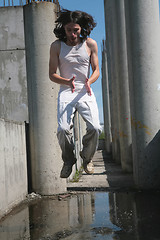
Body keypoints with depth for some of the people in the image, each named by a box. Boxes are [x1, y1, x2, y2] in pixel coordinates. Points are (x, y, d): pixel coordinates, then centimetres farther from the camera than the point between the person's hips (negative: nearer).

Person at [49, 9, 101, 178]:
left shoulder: (90, 44, 4)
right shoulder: (56, 46, 1)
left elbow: (96, 70, 8)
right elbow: (52, 74, 2)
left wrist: (89, 81, -15)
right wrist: (67, 82, -18)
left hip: (85, 92, 1)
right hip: (66, 92, -1)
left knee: (95, 128, -18)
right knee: (63, 129, -21)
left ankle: (87, 157, 12)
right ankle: (68, 160, 8)